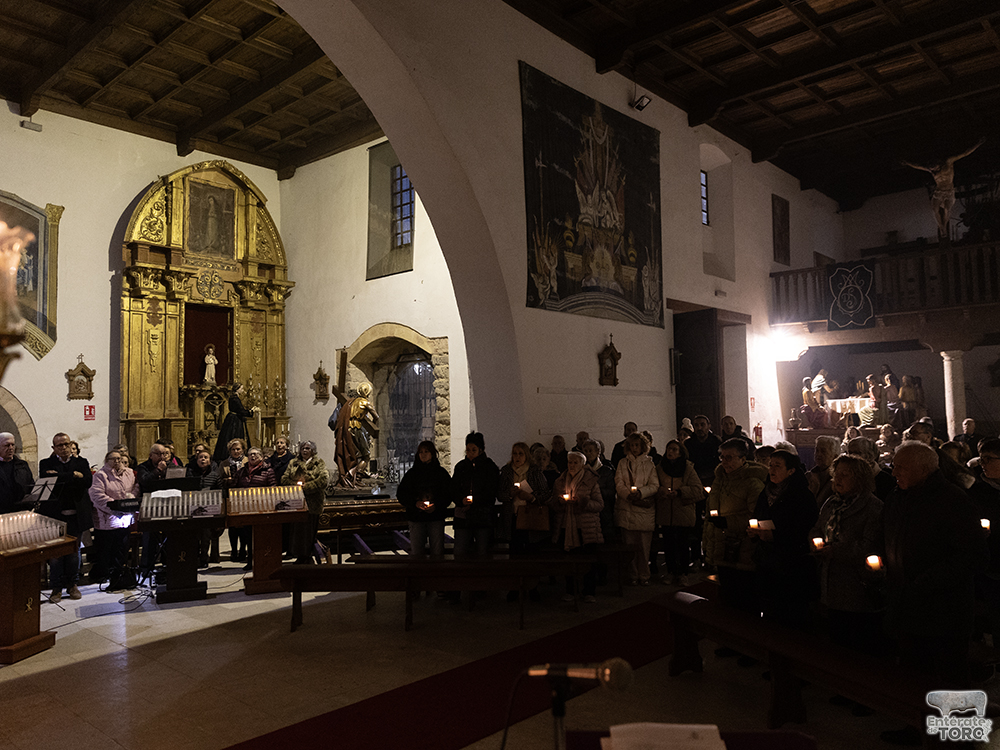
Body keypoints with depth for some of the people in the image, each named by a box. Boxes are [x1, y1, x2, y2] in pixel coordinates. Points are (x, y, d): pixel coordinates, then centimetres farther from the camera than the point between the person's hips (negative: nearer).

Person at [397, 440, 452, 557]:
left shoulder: (441, 472, 6)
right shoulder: (412, 473, 8)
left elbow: (449, 494, 3)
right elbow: (401, 494, 6)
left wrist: (436, 506, -13)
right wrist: (415, 503, -11)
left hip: (436, 517, 0)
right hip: (416, 518, 1)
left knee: (437, 552, 2)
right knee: (416, 552, 0)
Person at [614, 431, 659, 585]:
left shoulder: (649, 463, 10)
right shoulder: (623, 463, 14)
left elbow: (654, 485, 3)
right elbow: (619, 484, 4)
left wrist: (640, 492, -14)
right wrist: (630, 494, -13)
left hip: (645, 509, -1)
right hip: (627, 508, 1)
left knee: (644, 545, -3)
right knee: (629, 544, -1)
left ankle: (644, 576, 8)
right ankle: (632, 575, 8)